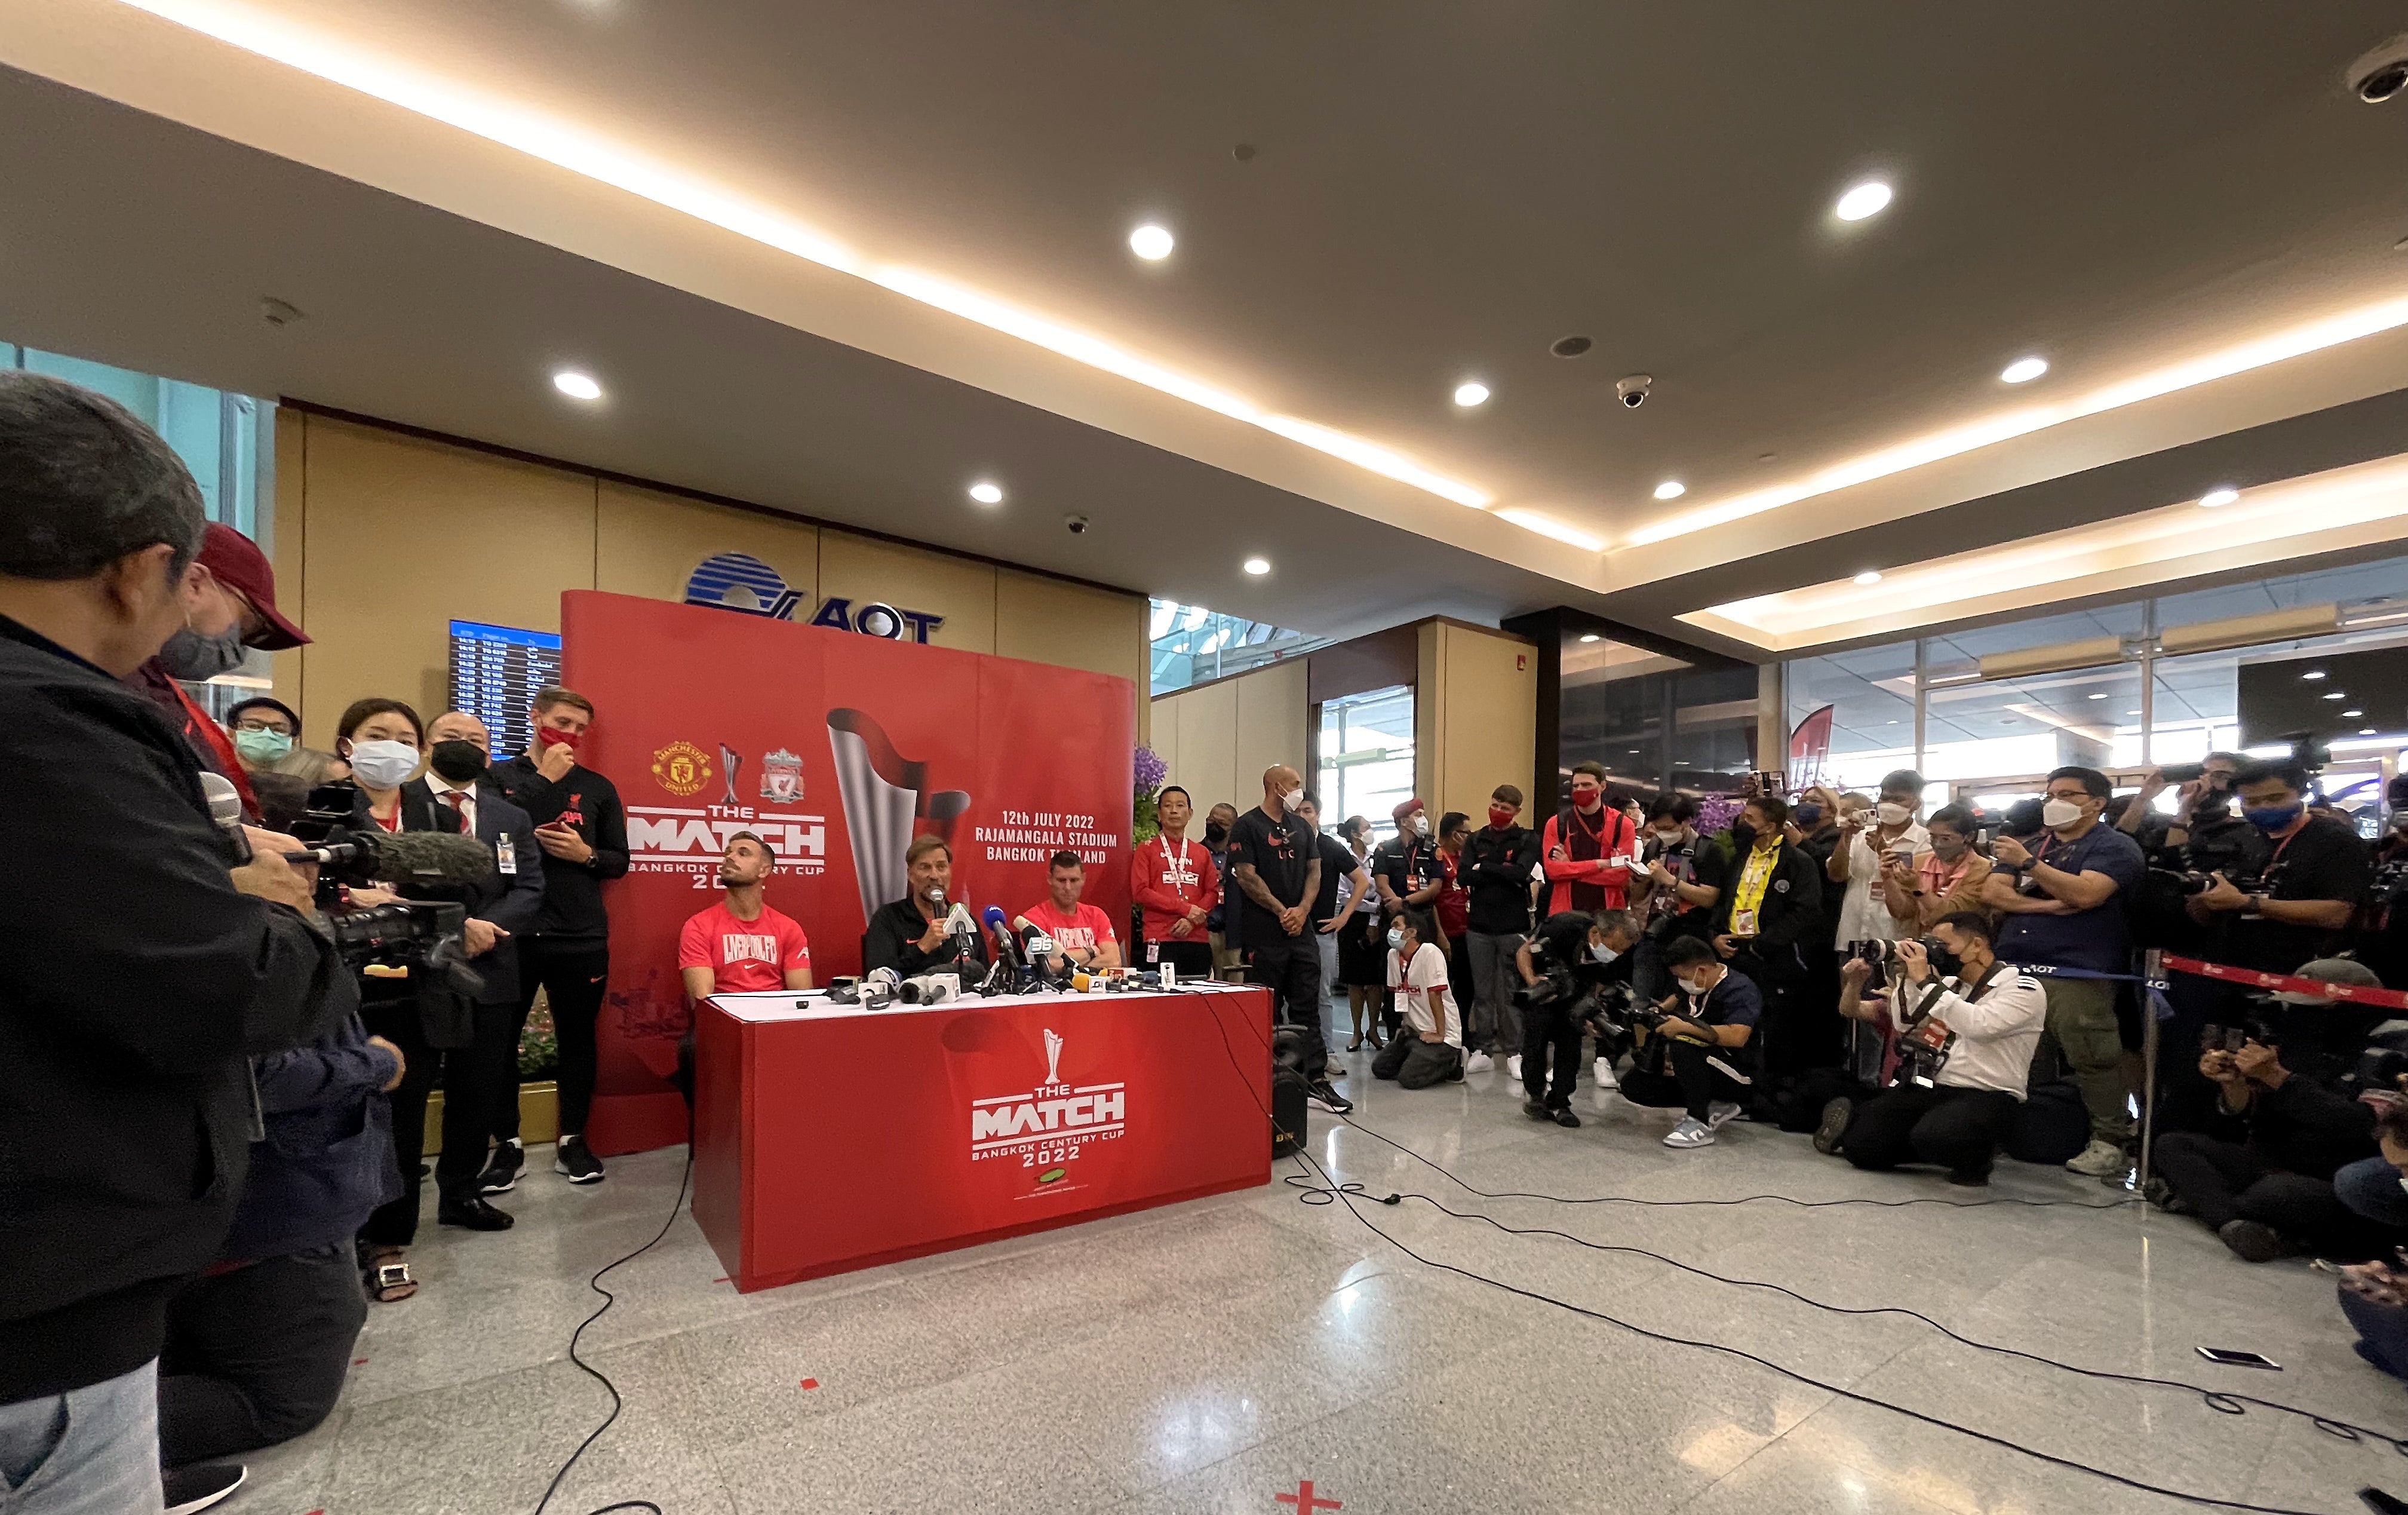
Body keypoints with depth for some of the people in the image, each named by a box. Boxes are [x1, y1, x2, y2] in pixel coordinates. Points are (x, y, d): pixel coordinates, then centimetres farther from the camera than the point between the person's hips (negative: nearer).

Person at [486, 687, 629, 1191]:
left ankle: (572, 1140, 21)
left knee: (577, 1038, 8)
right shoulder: (498, 777, 4)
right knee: (501, 1039, 7)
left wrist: (586, 855, -11)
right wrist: (545, 779, -13)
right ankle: (508, 1143, 23)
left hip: (582, 937, 1)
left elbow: (620, 861, 9)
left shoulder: (598, 787, 8)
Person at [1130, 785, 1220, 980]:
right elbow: (1140, 891, -4)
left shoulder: (1202, 853, 17)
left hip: (1198, 939, 4)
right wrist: (1186, 909, -11)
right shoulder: (1146, 849, 6)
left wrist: (1192, 920, -9)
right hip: (1161, 940, -3)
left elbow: (1213, 892, 10)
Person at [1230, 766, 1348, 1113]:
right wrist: (1281, 911, -10)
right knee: (1266, 1012, 2)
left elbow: (1314, 871, 13)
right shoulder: (1247, 826, -5)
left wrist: (1302, 909, -3)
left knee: (1307, 1008, 6)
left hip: (1301, 929, 6)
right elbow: (1246, 876, -11)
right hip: (1265, 935, -6)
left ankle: (1316, 1079, 10)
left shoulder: (1301, 827, 16)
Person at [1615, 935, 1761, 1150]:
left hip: (1740, 1078, -8)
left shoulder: (1740, 989, -20)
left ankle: (1700, 1123, -22)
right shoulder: (1693, 986, 4)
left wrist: (1685, 1027, -31)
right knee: (1632, 1084, -4)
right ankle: (1713, 1107, 4)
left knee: (1683, 1044, -35)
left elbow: (1737, 1037, -35)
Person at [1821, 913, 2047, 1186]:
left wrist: (1925, 981, -18)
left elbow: (1980, 1026, -21)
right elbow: (1905, 1025, 11)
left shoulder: (2024, 989, -3)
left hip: (1985, 1096, -4)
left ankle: (1974, 1157, -1)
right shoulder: (1948, 984, 15)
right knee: (1863, 1148, -14)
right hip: (1928, 1088, 4)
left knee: (1933, 1141, -34)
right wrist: (1907, 977, 1)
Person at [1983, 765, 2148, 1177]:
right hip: (2013, 969, 6)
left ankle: (2109, 1139, 7)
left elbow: (2085, 894, -16)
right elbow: (1991, 894, 6)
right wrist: (2048, 905, -7)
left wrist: (2028, 864, -15)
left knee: (2090, 1059, -7)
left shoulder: (2114, 846, 1)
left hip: (2078, 976, -5)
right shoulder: (2029, 845, 19)